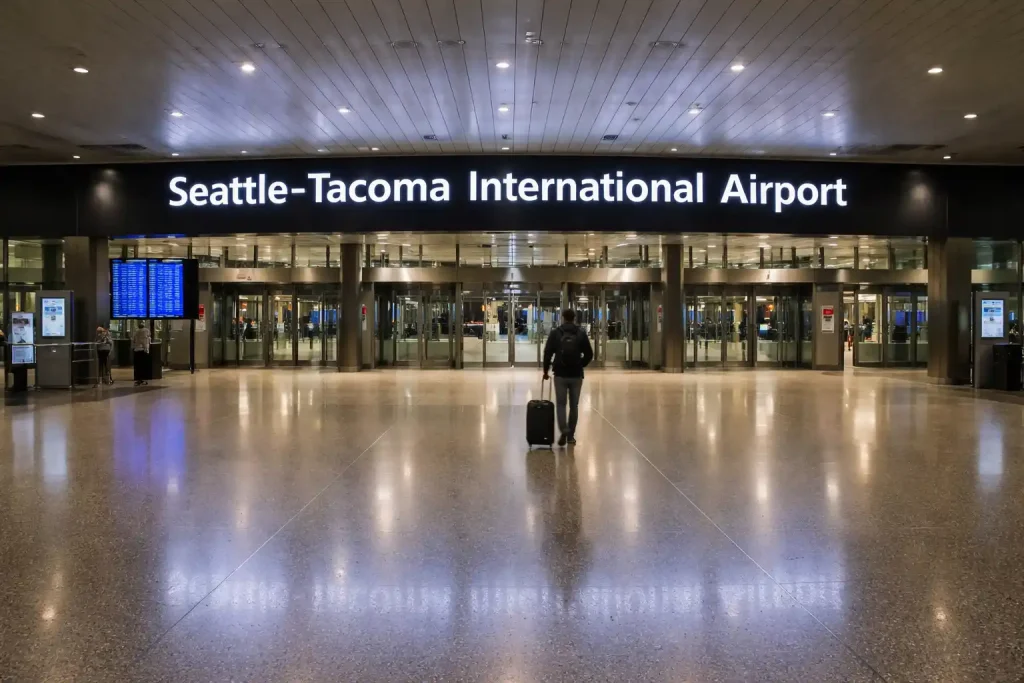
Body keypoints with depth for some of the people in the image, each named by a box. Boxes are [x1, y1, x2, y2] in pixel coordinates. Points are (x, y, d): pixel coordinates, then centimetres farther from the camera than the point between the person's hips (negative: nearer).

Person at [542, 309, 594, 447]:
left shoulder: (555, 333, -1)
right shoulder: (581, 333, 2)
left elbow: (547, 353, -4)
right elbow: (589, 354, 1)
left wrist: (546, 370, 8)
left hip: (560, 375, -1)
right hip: (576, 375, 1)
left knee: (561, 404, 7)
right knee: (574, 405, 11)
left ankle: (564, 431, -13)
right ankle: (571, 435, 14)